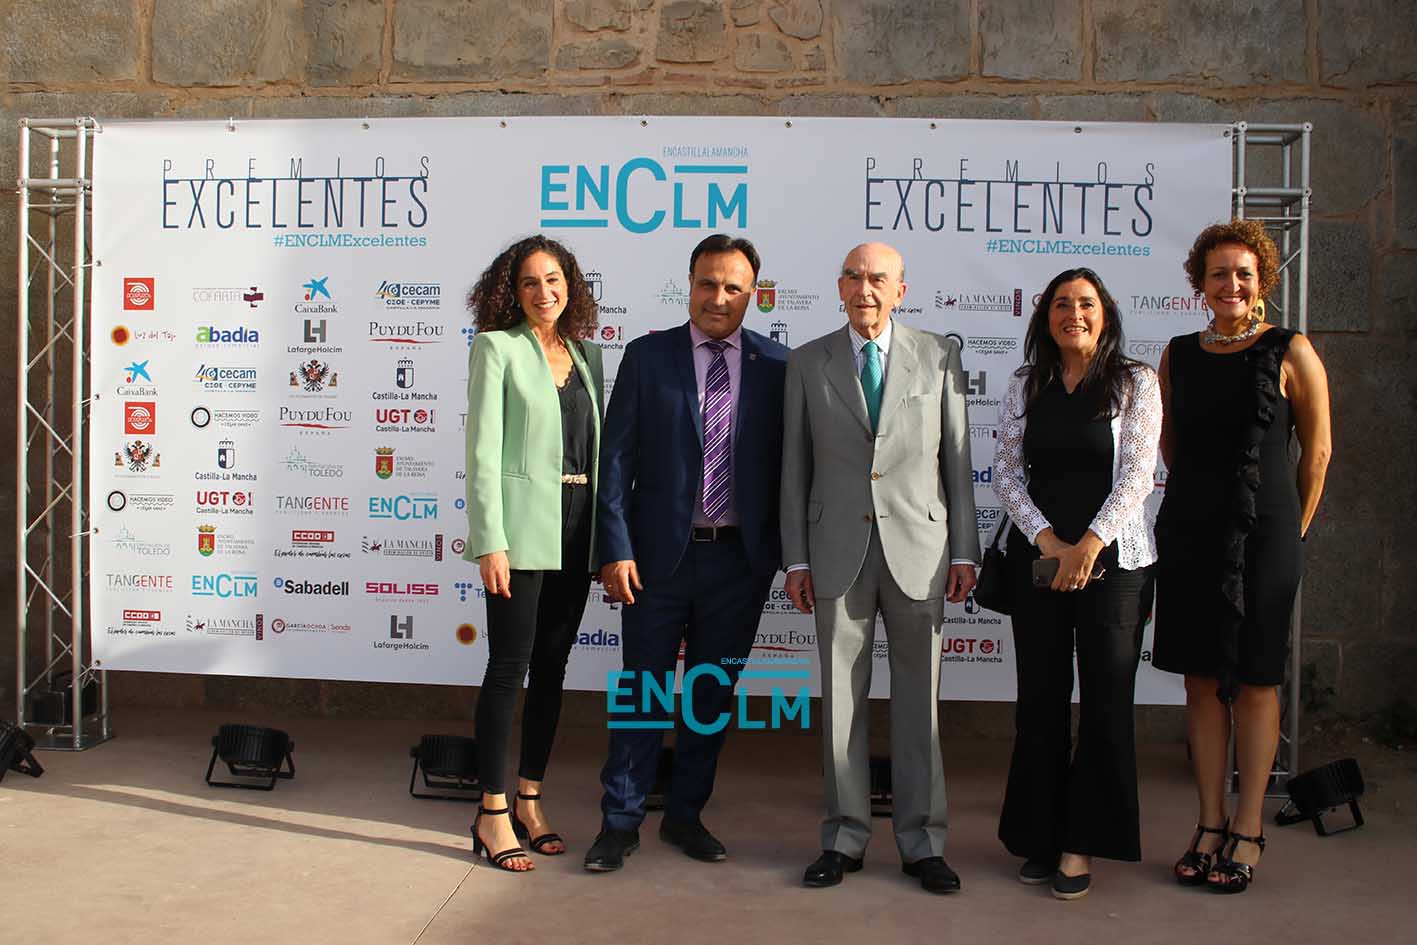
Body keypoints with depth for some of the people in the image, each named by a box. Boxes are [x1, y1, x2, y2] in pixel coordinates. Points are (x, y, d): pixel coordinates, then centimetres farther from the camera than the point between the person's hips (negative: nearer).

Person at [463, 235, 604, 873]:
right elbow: (482, 450, -8)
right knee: (509, 665, -2)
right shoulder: (497, 348, -2)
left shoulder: (586, 355, 14)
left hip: (577, 527, 6)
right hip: (523, 522, -5)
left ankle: (529, 801, 22)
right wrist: (490, 541, -14)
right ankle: (493, 814, 8)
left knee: (552, 666, 10)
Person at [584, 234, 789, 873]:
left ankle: (685, 815, 28)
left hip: (740, 558, 2)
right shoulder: (647, 356, 0)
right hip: (661, 554, -1)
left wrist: (790, 553, 0)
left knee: (712, 693, 13)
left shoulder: (776, 366, 3)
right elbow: (617, 458, -2)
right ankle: (621, 822, 19)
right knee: (642, 692, 6)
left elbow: (788, 463, 5)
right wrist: (616, 549, -10)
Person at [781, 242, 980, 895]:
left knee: (918, 699, 5)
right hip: (838, 551, 1)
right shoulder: (807, 363, 7)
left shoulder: (938, 356, 6)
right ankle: (845, 838, 17)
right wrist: (795, 559, 2)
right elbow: (796, 466, 7)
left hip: (918, 548, 0)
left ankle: (921, 842, 16)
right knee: (841, 698, 5)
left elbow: (956, 458, 6)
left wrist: (964, 551, 2)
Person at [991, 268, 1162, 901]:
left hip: (1113, 558, -2)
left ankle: (1081, 846, 7)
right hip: (1036, 557, 3)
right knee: (1040, 699, 6)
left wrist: (1088, 545, -17)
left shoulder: (1135, 382, 1)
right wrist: (1047, 538, -9)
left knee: (1106, 700, -2)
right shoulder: (1026, 385, 9)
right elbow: (1006, 469, 4)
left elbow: (1137, 473, -7)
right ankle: (1042, 836, 17)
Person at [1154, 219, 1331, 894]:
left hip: (1262, 534, -3)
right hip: (1188, 532, 4)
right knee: (1202, 680, 7)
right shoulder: (1178, 355, 7)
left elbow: (1317, 451, 2)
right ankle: (1210, 824, 16)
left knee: (1255, 681, 3)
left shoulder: (1290, 353, -3)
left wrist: (1291, 531, 6)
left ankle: (1248, 831, 13)